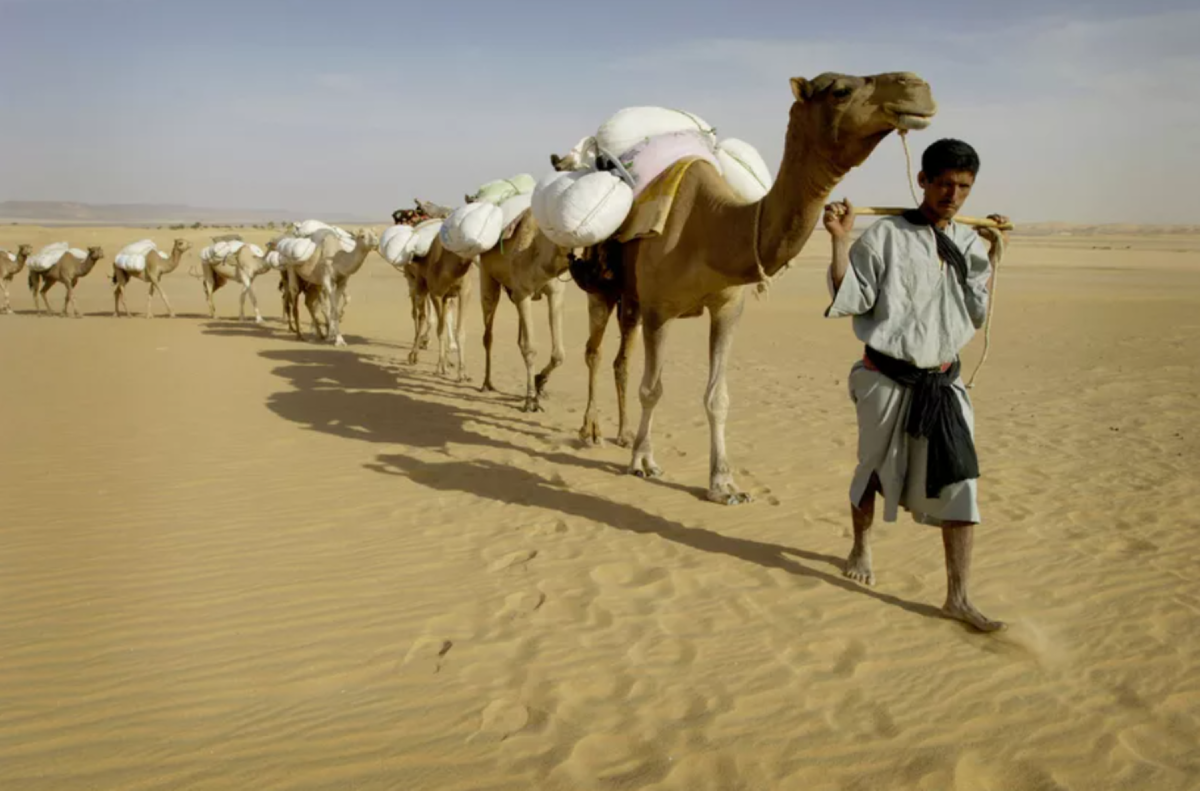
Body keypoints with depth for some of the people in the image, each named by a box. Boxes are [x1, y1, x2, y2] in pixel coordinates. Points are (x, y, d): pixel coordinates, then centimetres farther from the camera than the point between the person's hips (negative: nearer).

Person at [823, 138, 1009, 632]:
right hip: (887, 380, -4)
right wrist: (840, 241, -21)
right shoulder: (885, 236, -9)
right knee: (875, 472, 14)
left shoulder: (970, 244, 7)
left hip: (944, 382, 4)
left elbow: (979, 314, 10)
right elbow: (849, 299, -10)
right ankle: (861, 550, 42)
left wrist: (992, 255, 4)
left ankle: (958, 598, 6)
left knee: (959, 484, -3)